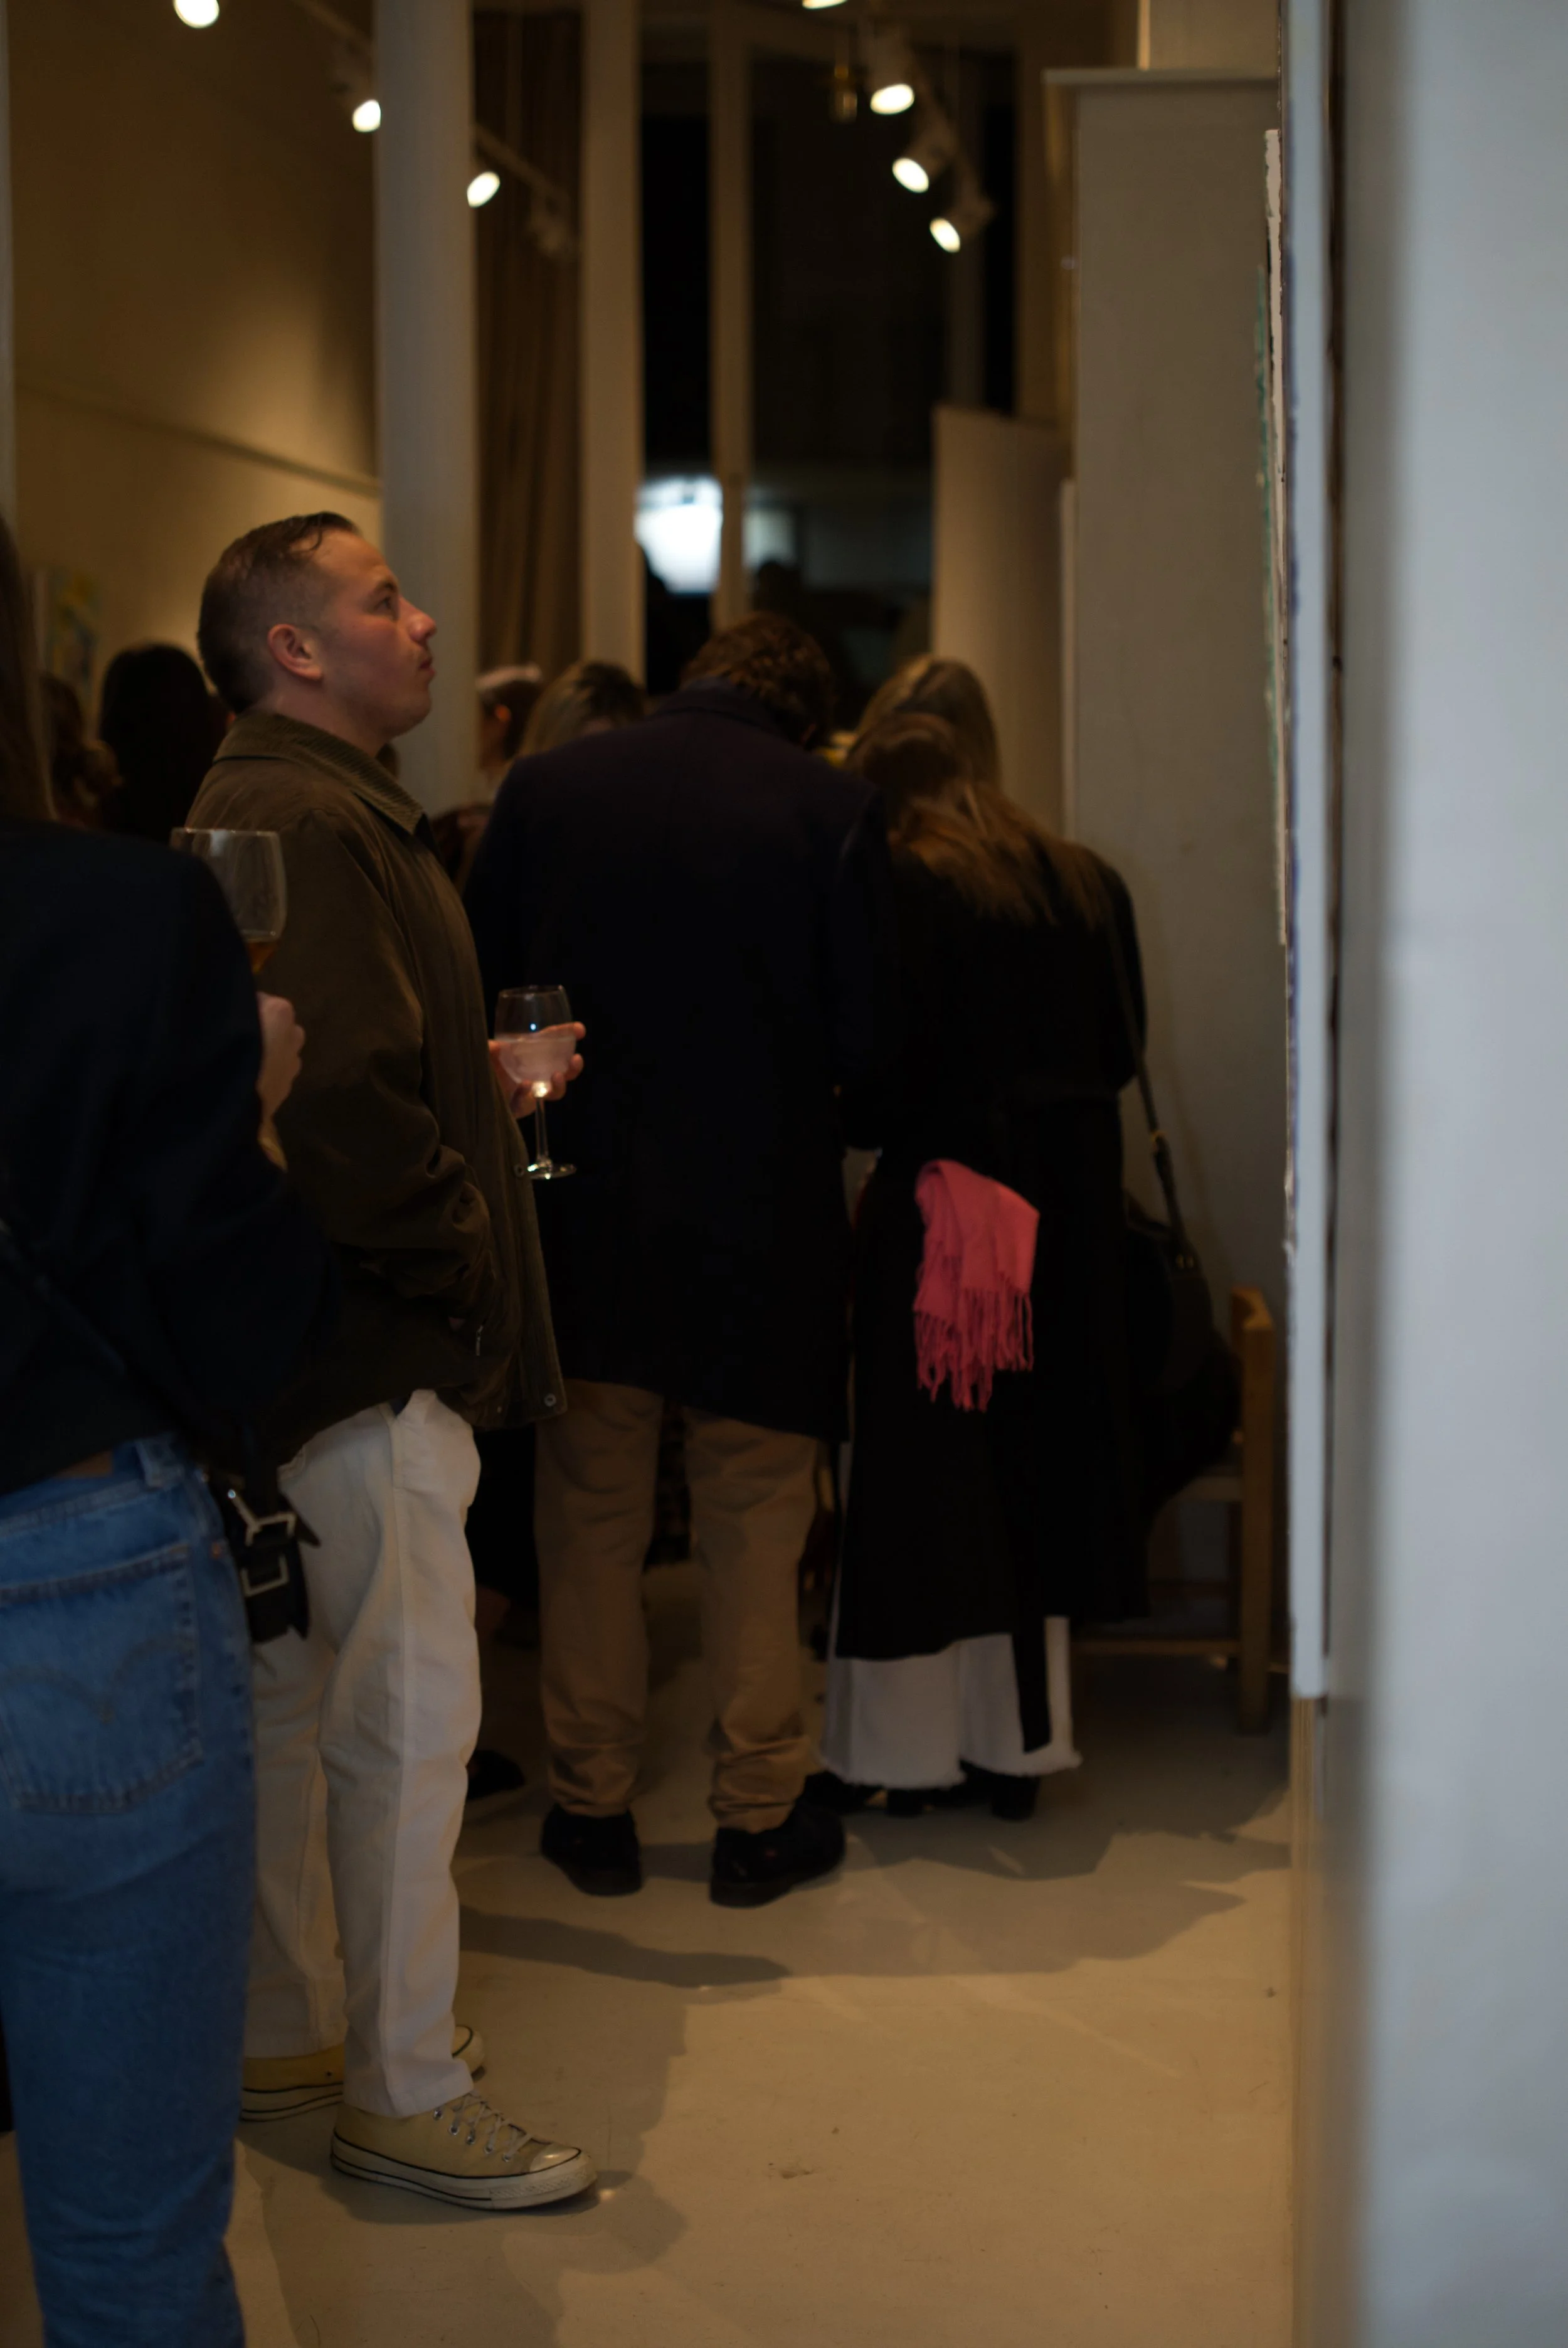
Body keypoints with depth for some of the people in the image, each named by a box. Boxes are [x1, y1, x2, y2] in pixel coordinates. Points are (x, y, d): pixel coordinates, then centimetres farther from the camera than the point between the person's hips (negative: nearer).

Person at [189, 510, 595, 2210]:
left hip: (296, 1349, 11)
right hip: (372, 1359, -11)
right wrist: (453, 1252, -13)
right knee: (408, 1715, -3)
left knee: (293, 1699, 18)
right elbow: (347, 1101, -25)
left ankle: (282, 2031, 30)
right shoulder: (308, 823, -18)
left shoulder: (275, 808, 17)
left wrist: (484, 1074, 9)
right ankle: (404, 2094, 7)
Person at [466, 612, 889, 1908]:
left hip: (583, 1214, 2)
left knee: (591, 1520, 13)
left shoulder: (542, 788, -1)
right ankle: (759, 1817, 18)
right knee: (756, 1524, 10)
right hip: (764, 1216, -1)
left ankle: (593, 1806, 21)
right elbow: (867, 1035, -7)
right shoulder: (833, 807, -8)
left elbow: (477, 996, 4)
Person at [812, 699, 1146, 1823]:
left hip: (939, 1211, -5)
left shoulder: (909, 886, -13)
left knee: (921, 1475, 4)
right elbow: (1119, 1053, 9)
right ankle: (1019, 1743, 22)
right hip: (1071, 1215, 6)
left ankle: (904, 1749, 12)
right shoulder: (1090, 885, 4)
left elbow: (895, 1057, -15)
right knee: (1032, 1465, 14)